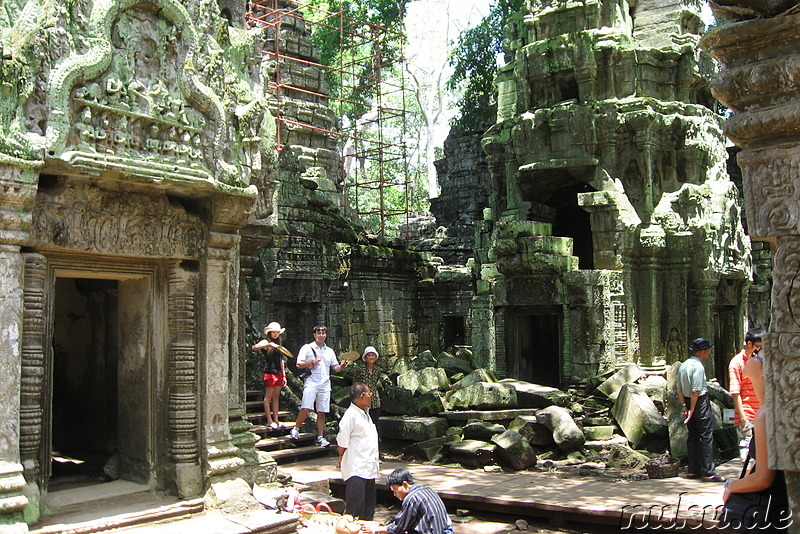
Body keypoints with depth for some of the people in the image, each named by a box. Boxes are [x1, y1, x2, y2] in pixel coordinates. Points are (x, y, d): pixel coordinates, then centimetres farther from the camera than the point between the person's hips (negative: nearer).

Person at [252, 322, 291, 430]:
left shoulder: (278, 345, 19)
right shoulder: (266, 342, -3)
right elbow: (254, 347, -22)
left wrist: (284, 375, 18)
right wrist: (269, 344, -33)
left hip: (278, 373, 7)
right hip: (270, 372, -7)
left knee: (276, 397, 8)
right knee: (268, 397, -3)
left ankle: (275, 420, 12)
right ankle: (269, 421, 0)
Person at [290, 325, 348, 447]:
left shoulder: (330, 351, 19)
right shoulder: (307, 348, 5)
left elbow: (336, 368, 18)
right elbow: (299, 364, -2)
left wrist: (342, 366, -3)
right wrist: (313, 362, -14)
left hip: (325, 385, 4)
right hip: (311, 383, -4)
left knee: (322, 413, 2)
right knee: (306, 408, -17)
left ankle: (320, 438, 7)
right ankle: (295, 430, 4)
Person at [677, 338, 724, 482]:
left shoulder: (683, 365, 10)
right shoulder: (698, 366, -18)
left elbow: (679, 389, 10)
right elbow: (695, 391, -20)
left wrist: (684, 406, 7)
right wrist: (691, 411, -16)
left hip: (688, 403, 9)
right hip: (700, 402, -9)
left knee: (693, 437, 13)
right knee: (706, 437, -4)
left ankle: (693, 470, 18)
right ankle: (708, 473, -2)